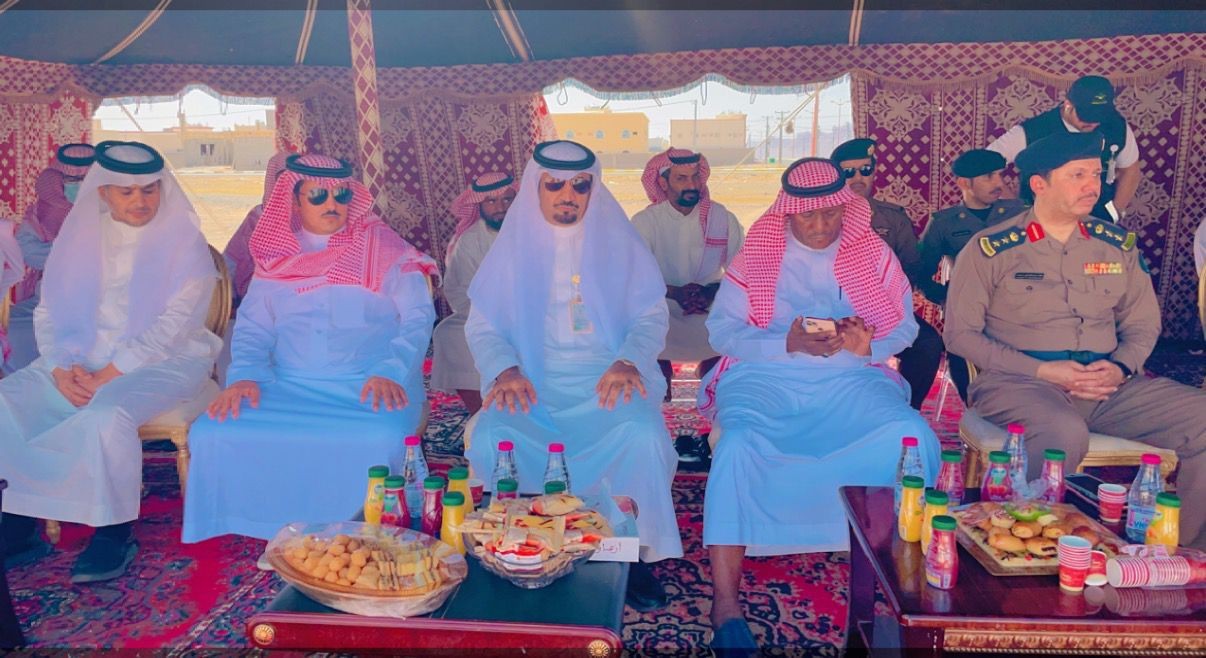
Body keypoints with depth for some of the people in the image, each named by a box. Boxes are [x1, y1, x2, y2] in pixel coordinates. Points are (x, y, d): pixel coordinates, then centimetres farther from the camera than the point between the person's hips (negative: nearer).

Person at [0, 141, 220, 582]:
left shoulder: (184, 242, -2)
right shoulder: (79, 237, 12)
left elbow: (175, 324, -11)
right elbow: (49, 313, 8)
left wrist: (108, 375, -18)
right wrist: (61, 370, -11)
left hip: (162, 362, -5)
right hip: (79, 361, 5)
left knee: (106, 414, -34)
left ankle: (115, 534, -17)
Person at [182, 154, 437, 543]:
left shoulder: (383, 248, 7)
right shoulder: (275, 256, 16)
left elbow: (417, 319, 0)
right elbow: (252, 327, 14)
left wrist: (391, 371, -17)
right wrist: (245, 374, -7)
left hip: (368, 389, -3)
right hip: (289, 388, 3)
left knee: (377, 442, -36)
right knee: (212, 434, -21)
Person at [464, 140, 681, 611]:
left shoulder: (618, 240, 8)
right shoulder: (513, 243, 10)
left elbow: (651, 315, 5)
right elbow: (482, 325, 7)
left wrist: (628, 361, -17)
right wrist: (504, 369, -15)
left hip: (606, 379, 0)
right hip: (531, 381, 1)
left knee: (642, 437, -32)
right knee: (492, 440, -30)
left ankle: (635, 551, -9)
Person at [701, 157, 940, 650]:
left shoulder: (875, 254, 12)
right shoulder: (757, 255, 6)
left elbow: (905, 326, 8)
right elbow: (721, 330, -1)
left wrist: (869, 344, -15)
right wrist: (787, 344, -15)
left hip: (852, 380, 2)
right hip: (766, 378, -1)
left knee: (915, 438, -27)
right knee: (739, 443, -33)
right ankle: (725, 604, -27)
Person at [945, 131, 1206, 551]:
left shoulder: (1118, 245, 15)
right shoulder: (990, 249, 0)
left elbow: (1143, 324, 20)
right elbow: (961, 334, -3)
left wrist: (1121, 367, -4)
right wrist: (1042, 371, -12)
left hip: (1109, 386, 5)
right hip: (1017, 382, -5)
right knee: (1065, 435, -38)